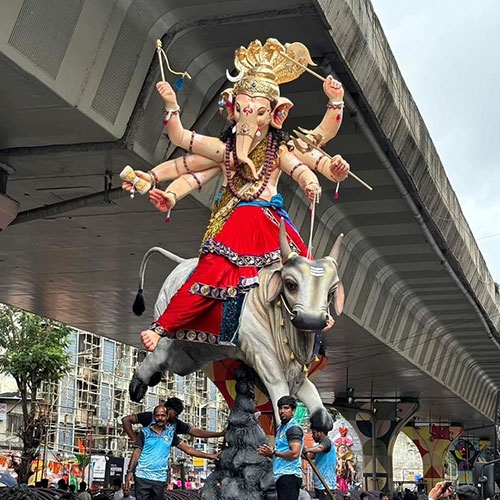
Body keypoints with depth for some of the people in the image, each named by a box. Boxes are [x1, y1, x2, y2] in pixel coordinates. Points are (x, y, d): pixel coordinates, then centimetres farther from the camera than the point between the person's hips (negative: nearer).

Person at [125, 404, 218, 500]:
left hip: (160, 479, 3)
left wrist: (208, 455, 0)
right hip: (142, 477, -3)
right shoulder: (145, 432, 2)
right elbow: (137, 452, -1)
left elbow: (187, 448, 7)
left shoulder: (170, 434, 9)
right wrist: (130, 471, -12)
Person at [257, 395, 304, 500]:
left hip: (289, 475, -10)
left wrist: (274, 453, -11)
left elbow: (294, 453, -20)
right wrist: (267, 452, 10)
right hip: (280, 475, 10)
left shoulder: (294, 428, -9)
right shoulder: (280, 428, 22)